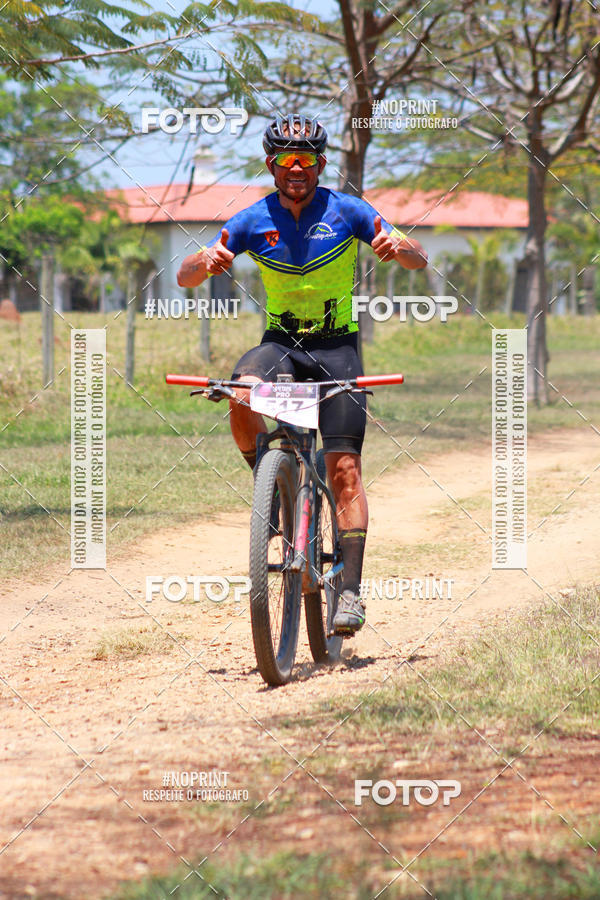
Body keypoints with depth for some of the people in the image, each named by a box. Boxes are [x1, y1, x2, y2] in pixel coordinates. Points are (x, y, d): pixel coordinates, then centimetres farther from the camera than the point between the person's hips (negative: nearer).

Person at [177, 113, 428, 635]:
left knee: (344, 467, -11)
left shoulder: (346, 211, -7)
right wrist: (207, 261, -32)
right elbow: (184, 279, -9)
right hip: (280, 341, 1)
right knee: (242, 395, -33)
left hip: (336, 345, -1)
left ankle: (351, 590, -10)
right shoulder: (254, 221, -5)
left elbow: (421, 260, -11)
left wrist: (397, 247, -35)